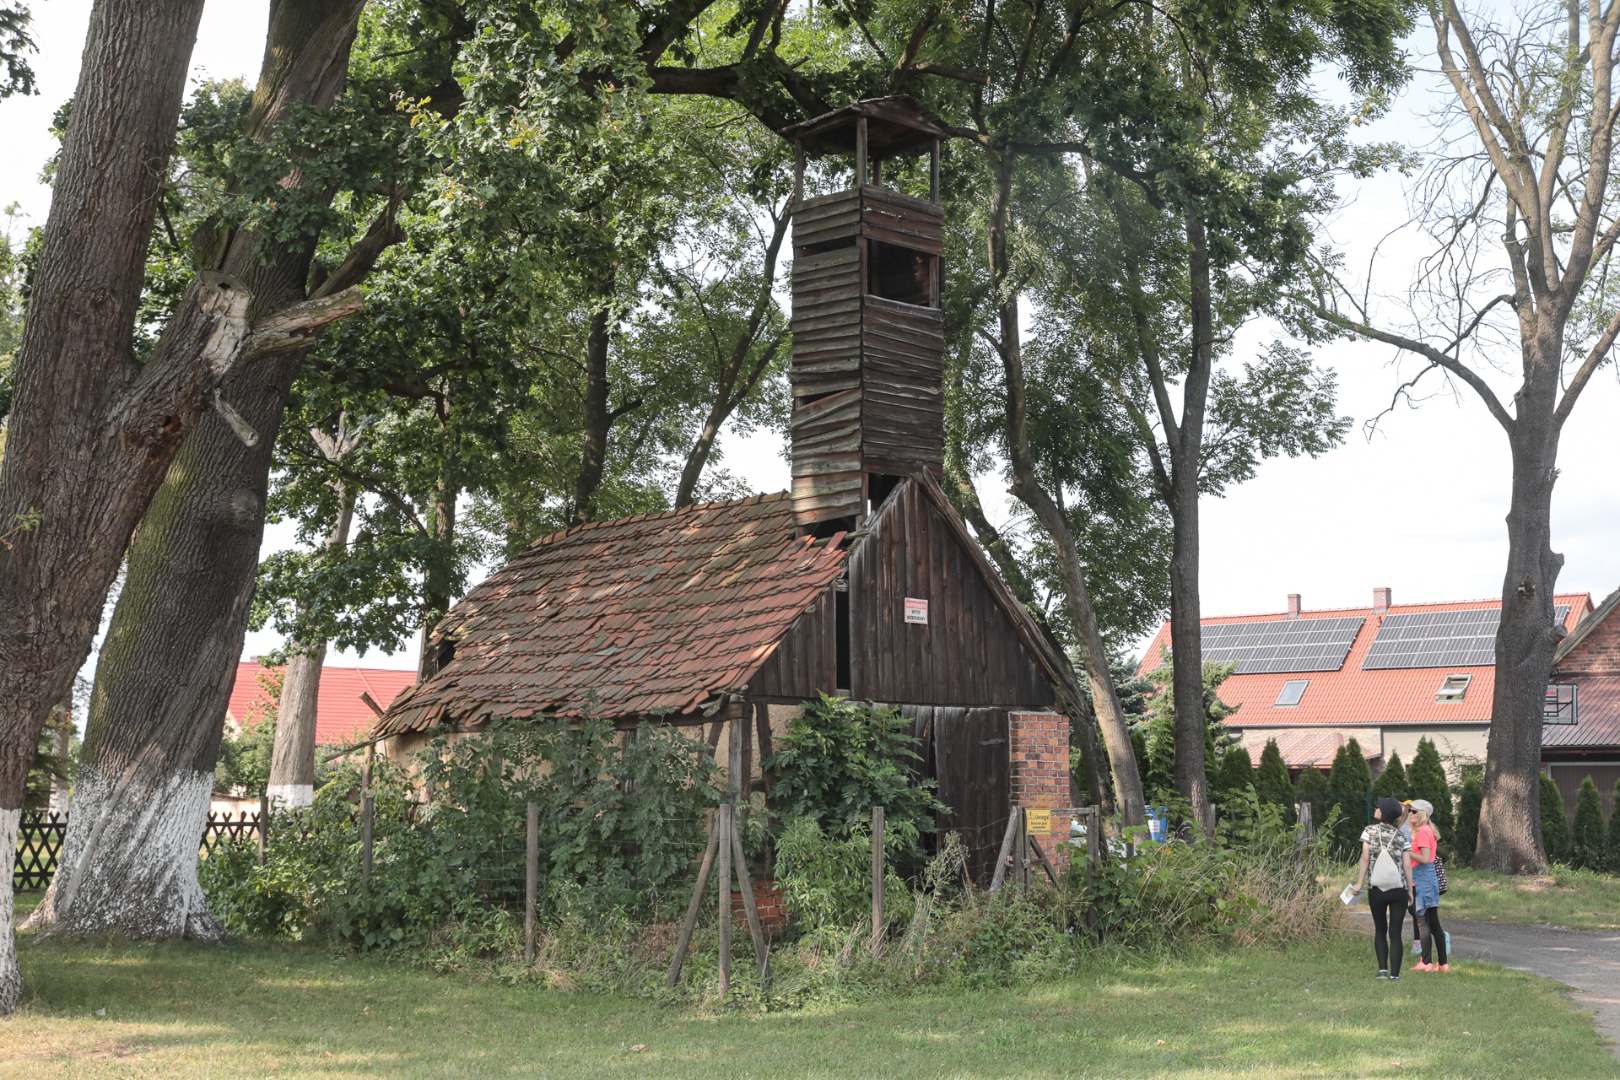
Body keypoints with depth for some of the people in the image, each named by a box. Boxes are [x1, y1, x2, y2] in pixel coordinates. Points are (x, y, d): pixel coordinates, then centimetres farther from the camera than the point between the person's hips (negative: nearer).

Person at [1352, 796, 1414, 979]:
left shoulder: (1370, 831, -1)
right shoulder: (1400, 836, 4)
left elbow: (1365, 858, -5)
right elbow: (1407, 865, 2)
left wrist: (1359, 882, 0)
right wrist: (1410, 889, 8)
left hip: (1377, 889, -1)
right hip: (1398, 889, 1)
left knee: (1380, 930, 15)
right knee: (1395, 932, 3)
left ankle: (1382, 969, 4)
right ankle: (1394, 974, -1)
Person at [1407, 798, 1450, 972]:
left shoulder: (1422, 832, -13)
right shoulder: (1428, 830, 16)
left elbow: (1425, 859, -19)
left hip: (1422, 878, -10)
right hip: (1429, 878, 10)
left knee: (1423, 921, -6)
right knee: (1433, 923, 11)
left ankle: (1426, 962, -6)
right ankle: (1442, 963, 13)